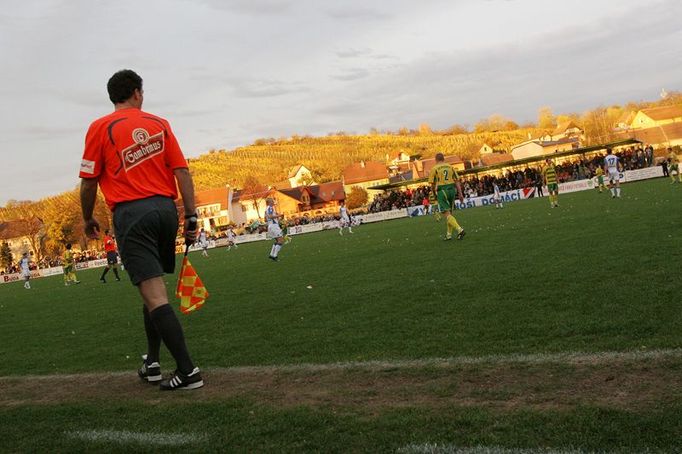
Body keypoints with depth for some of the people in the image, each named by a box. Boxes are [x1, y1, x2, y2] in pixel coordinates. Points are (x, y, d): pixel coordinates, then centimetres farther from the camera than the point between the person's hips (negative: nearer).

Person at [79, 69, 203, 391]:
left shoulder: (100, 128, 2)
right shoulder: (159, 124, 11)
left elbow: (89, 183, 2)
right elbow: (182, 172, 4)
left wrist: (88, 220, 17)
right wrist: (191, 216, 6)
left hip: (131, 213, -4)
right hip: (166, 210, 5)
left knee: (154, 296, -8)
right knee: (154, 289, 19)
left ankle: (187, 371, -12)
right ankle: (152, 362, 25)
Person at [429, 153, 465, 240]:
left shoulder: (434, 169, -1)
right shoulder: (450, 167, 11)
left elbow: (433, 184, -1)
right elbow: (457, 181, 6)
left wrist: (433, 192, 19)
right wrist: (460, 194, 6)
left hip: (442, 191, -5)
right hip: (452, 190, 5)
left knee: (447, 214, -8)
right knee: (449, 213, 17)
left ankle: (459, 229, -26)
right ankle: (449, 234, 19)